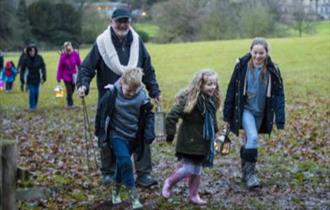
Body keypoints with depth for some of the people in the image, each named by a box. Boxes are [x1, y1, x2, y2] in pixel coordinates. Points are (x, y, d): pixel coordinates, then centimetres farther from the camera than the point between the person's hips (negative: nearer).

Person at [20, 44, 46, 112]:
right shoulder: (26, 59, -11)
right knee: (32, 92, -9)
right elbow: (22, 70, -4)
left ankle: (35, 105, 31)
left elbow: (43, 68, -5)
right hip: (29, 79, -1)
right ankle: (31, 107, 4)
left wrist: (43, 78, -8)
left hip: (37, 78, 1)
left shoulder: (39, 58, -11)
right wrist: (22, 80, -4)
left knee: (36, 92, 8)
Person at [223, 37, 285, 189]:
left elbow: (279, 95, -5)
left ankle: (245, 172, 31)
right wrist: (227, 115, -3)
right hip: (245, 109, -2)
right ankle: (250, 173, -10)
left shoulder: (272, 70, -8)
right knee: (252, 137, -21)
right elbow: (232, 90, -6)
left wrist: (280, 120, -11)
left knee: (249, 141, 14)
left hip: (261, 112, 3)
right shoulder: (242, 66, -13)